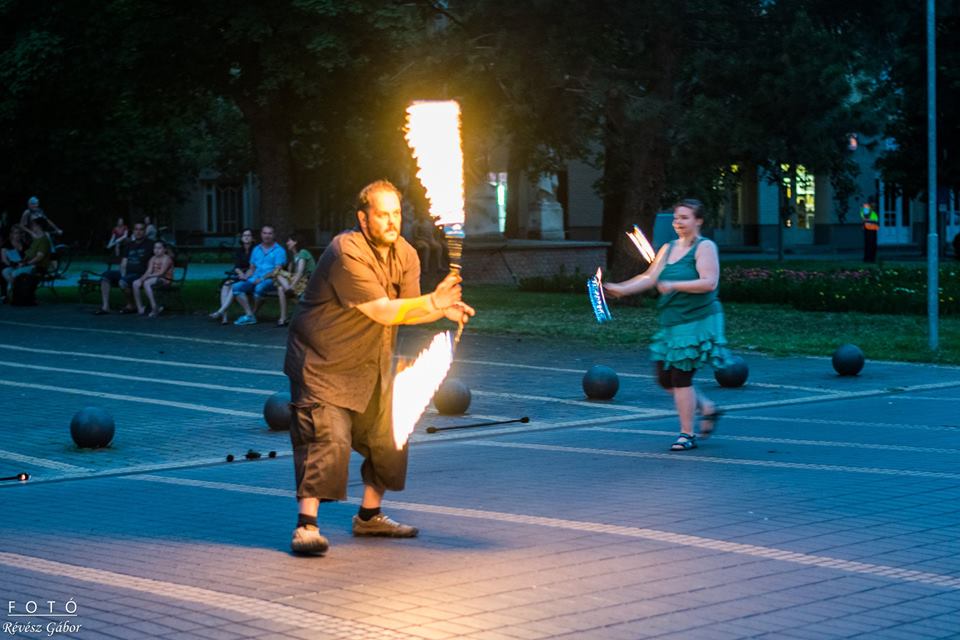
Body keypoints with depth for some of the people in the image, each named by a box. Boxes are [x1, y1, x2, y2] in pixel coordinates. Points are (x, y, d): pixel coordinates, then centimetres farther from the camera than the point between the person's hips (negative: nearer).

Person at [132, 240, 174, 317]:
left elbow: (161, 273, -18)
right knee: (136, 283, -13)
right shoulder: (153, 259, 15)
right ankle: (140, 308, -13)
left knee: (146, 283, -35)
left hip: (164, 280, -8)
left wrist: (148, 276, -22)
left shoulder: (166, 258, -7)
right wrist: (143, 277, -16)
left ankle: (154, 308, -34)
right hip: (153, 279, 8)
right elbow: (149, 271, 4)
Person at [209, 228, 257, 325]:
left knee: (234, 285, -33)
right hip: (238, 274, 4)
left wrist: (247, 275, -20)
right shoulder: (238, 251, 16)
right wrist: (240, 273, -17)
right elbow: (236, 265, 4)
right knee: (226, 285, -27)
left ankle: (221, 311, -39)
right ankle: (224, 316, -38)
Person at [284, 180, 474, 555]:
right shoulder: (347, 253, -24)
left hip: (372, 366, 8)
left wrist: (444, 309, -23)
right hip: (323, 362, -8)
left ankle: (369, 516, 28)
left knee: (388, 437, 10)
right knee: (327, 437, -18)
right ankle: (306, 525, -14)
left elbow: (408, 309, -5)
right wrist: (434, 302, -32)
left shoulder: (405, 255, 3)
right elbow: (384, 312, -26)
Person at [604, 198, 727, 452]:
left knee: (681, 376, -8)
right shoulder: (668, 248, 14)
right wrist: (622, 288, -6)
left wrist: (674, 285, -23)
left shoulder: (705, 247, -7)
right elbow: (650, 277, 7)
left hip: (696, 321, -8)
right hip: (671, 323, 8)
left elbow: (709, 282, -19)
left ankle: (687, 434, 3)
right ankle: (707, 408, 28)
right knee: (666, 378, 8)